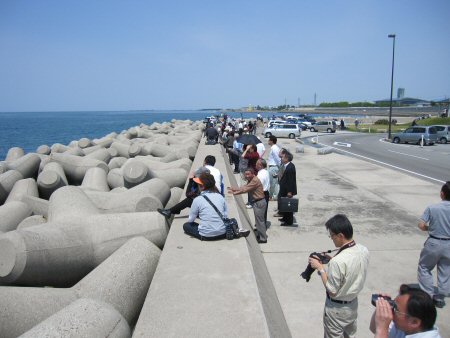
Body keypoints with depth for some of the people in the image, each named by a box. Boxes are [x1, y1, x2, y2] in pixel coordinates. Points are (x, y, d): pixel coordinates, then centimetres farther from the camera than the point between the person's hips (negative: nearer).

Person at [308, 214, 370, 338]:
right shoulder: (364, 250, -11)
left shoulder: (338, 261, -35)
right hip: (353, 304, 7)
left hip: (337, 308, -6)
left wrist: (320, 268, -16)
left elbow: (332, 291, -23)